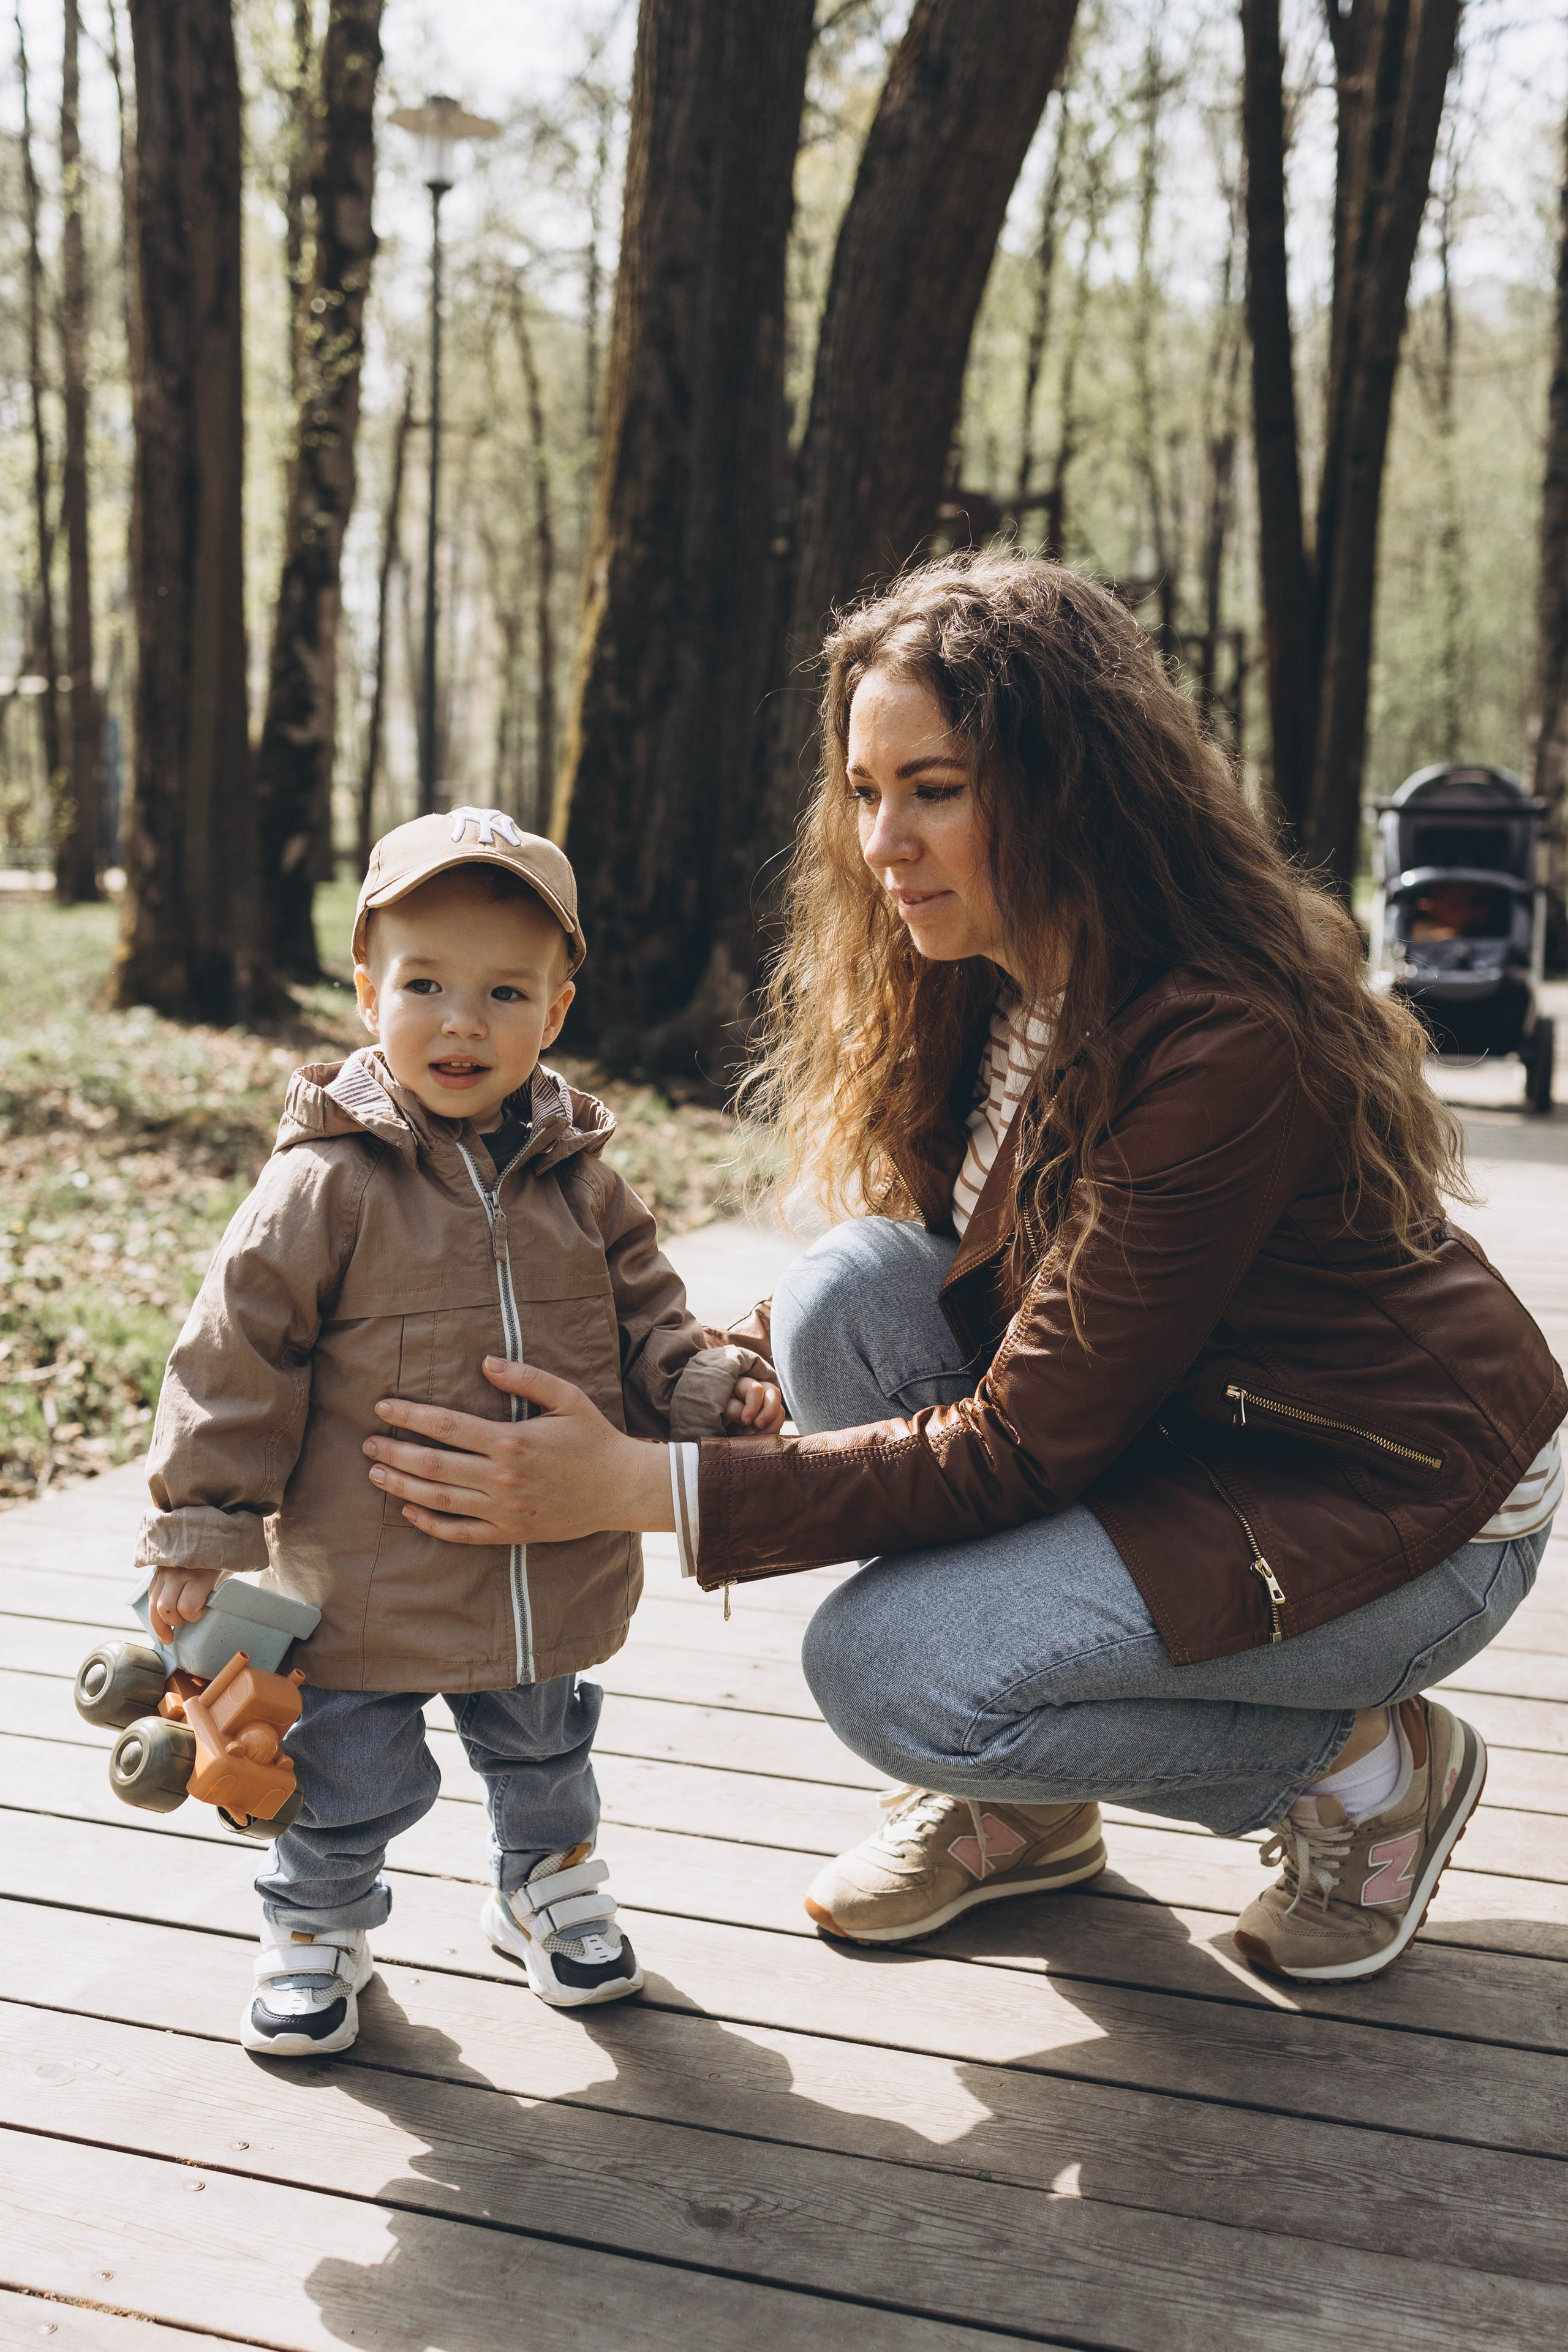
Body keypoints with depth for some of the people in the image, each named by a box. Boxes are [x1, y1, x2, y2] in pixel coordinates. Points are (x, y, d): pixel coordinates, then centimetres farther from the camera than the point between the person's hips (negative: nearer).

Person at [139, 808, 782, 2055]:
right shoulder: (325, 1185, -15)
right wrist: (202, 1528, -11)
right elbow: (238, 1356, -11)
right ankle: (318, 1922, 39)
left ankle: (550, 1881, 51)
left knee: (545, 1744, 24)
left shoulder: (580, 1180, -2)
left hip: (548, 1568, 4)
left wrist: (712, 1391, -11)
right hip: (367, 1577, -3)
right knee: (352, 1775, 10)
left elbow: (646, 1319, 8)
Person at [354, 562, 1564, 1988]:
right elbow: (985, 1293, 3)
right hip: (1175, 1429, 8)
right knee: (853, 1292, -15)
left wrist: (641, 1489, -31)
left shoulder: (1229, 1047, -31)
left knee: (888, 1669, -23)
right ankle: (1019, 1806, 2)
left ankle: (1370, 1765, 0)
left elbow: (1024, 1444, -29)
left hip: (1402, 1504, -8)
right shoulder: (979, 986, -5)